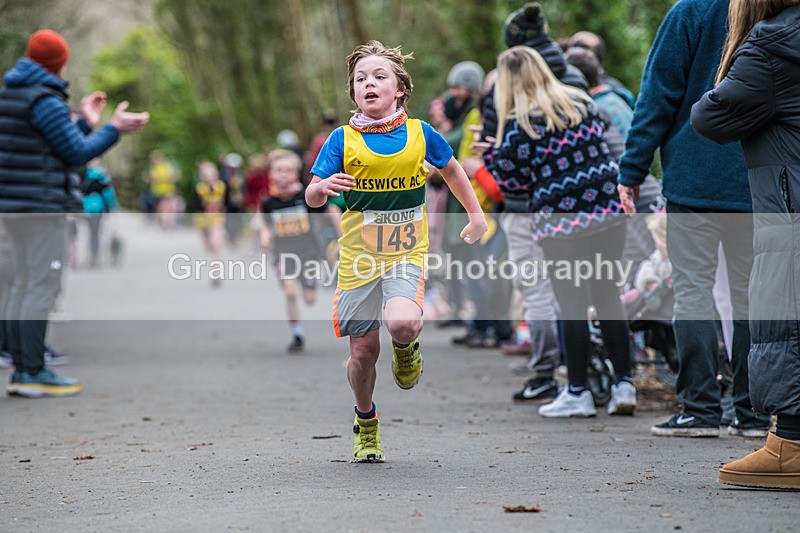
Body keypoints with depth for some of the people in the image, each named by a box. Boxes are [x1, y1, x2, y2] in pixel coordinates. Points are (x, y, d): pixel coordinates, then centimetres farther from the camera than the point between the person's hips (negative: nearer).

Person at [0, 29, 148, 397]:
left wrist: (86, 123, 25)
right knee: (42, 287, -7)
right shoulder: (45, 100, -13)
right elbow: (78, 153, -10)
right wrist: (115, 128, 0)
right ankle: (33, 373, -8)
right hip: (43, 206, -9)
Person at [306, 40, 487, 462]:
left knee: (402, 323, -29)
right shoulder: (342, 139, -2)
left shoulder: (420, 134, 0)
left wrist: (477, 215, 24)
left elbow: (451, 169, 20)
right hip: (358, 256, 1)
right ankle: (366, 424, 31)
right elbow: (311, 199, -4)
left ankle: (406, 349, 10)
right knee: (363, 350, 3)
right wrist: (323, 187, -27)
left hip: (406, 252, -1)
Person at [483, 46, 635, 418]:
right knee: (608, 296, 12)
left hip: (561, 219, -5)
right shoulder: (582, 103, 9)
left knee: (572, 305, 1)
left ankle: (578, 393, 6)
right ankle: (624, 385, 12)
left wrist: (491, 157, 11)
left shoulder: (518, 125, -8)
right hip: (608, 208, 5)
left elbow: (513, 180, -5)